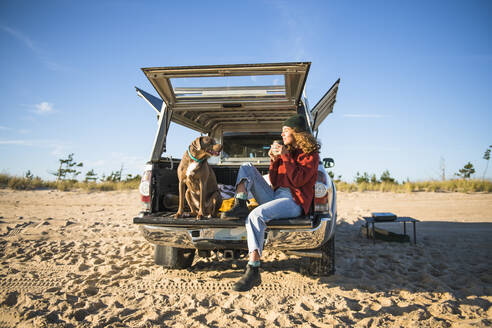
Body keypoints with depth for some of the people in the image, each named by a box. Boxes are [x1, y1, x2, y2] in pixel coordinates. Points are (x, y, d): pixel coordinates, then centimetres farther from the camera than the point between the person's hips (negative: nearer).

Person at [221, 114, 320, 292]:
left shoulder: (310, 154, 0)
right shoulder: (287, 151, 21)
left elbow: (298, 180, -15)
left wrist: (285, 157, -12)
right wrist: (274, 161, 4)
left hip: (293, 201, -8)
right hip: (275, 195, 8)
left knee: (256, 215, -35)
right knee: (247, 168, 3)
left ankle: (253, 271, -38)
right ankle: (240, 206, -19)